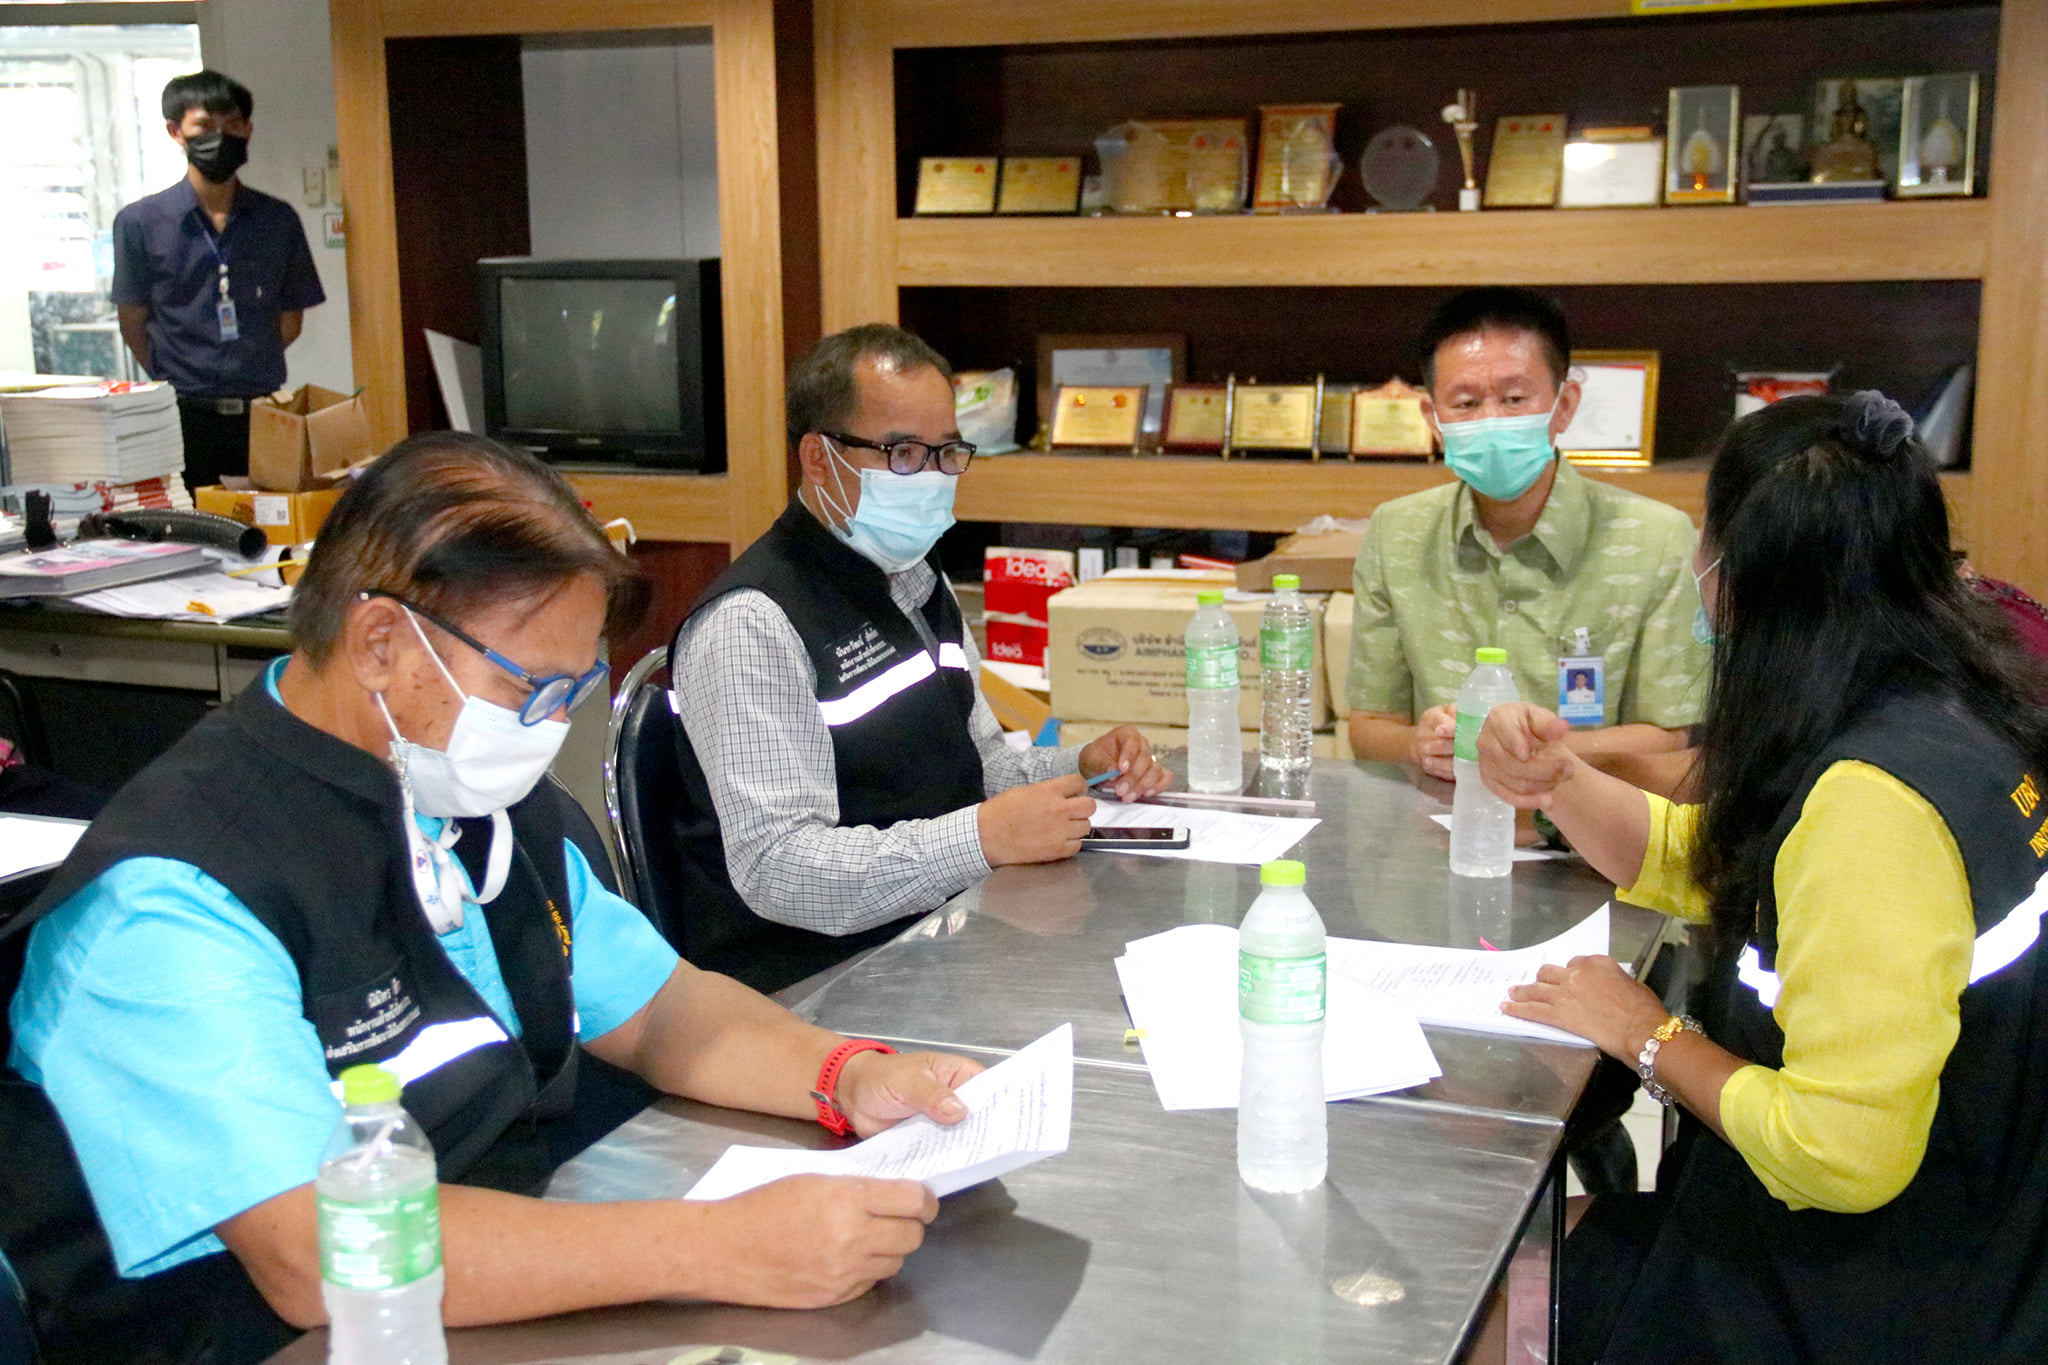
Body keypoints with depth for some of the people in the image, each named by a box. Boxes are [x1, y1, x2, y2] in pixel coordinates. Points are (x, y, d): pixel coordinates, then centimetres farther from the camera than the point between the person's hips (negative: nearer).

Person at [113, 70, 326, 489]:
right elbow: (133, 325, 7)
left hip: (262, 413, 2)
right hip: (186, 419, -2)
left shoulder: (279, 220, 9)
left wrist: (249, 368, 10)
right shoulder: (140, 222, 2)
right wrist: (180, 381, 8)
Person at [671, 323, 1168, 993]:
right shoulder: (752, 624, -15)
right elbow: (774, 868, -23)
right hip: (807, 985, -9)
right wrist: (987, 837, -28)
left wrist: (1084, 769, 8)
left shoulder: (920, 584, 17)